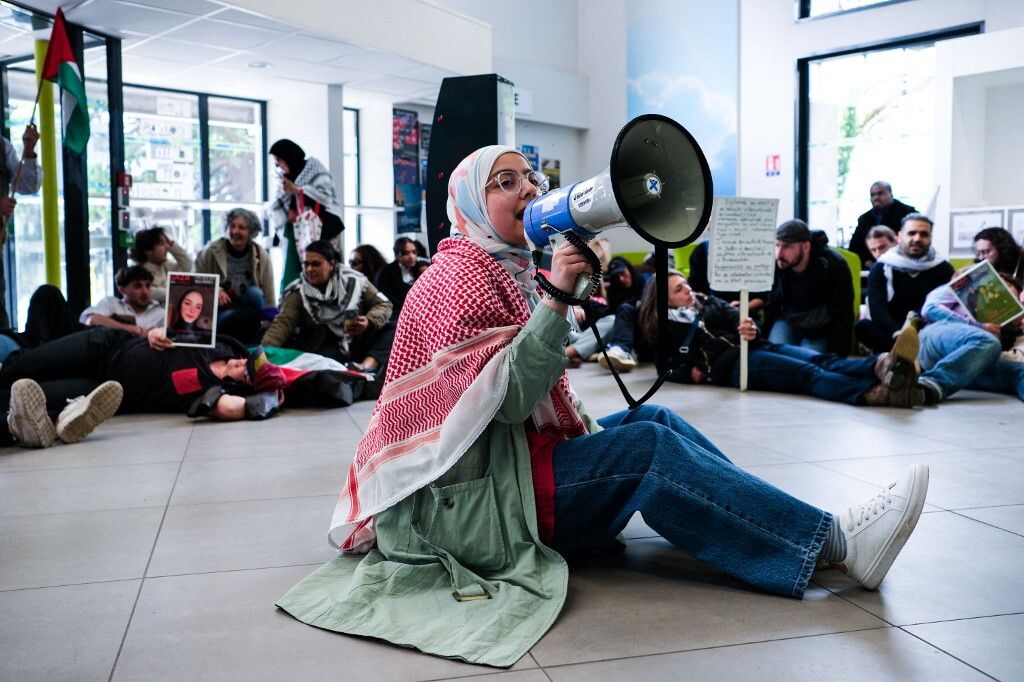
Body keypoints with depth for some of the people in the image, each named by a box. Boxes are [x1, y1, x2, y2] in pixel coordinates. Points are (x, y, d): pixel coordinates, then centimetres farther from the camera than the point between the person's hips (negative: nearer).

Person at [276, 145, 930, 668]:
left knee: (654, 420, 0)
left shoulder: (508, 272, 16)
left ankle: (790, 529, -3)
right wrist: (556, 300, -28)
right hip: (468, 502, -10)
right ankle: (836, 542, -18)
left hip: (507, 461, 10)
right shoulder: (458, 277, -14)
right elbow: (506, 399, -23)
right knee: (650, 448, -19)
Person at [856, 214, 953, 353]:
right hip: (889, 333, 0)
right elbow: (876, 309, -9)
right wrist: (897, 333, -28)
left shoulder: (943, 269, 10)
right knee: (862, 326, -30)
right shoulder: (880, 269, 6)